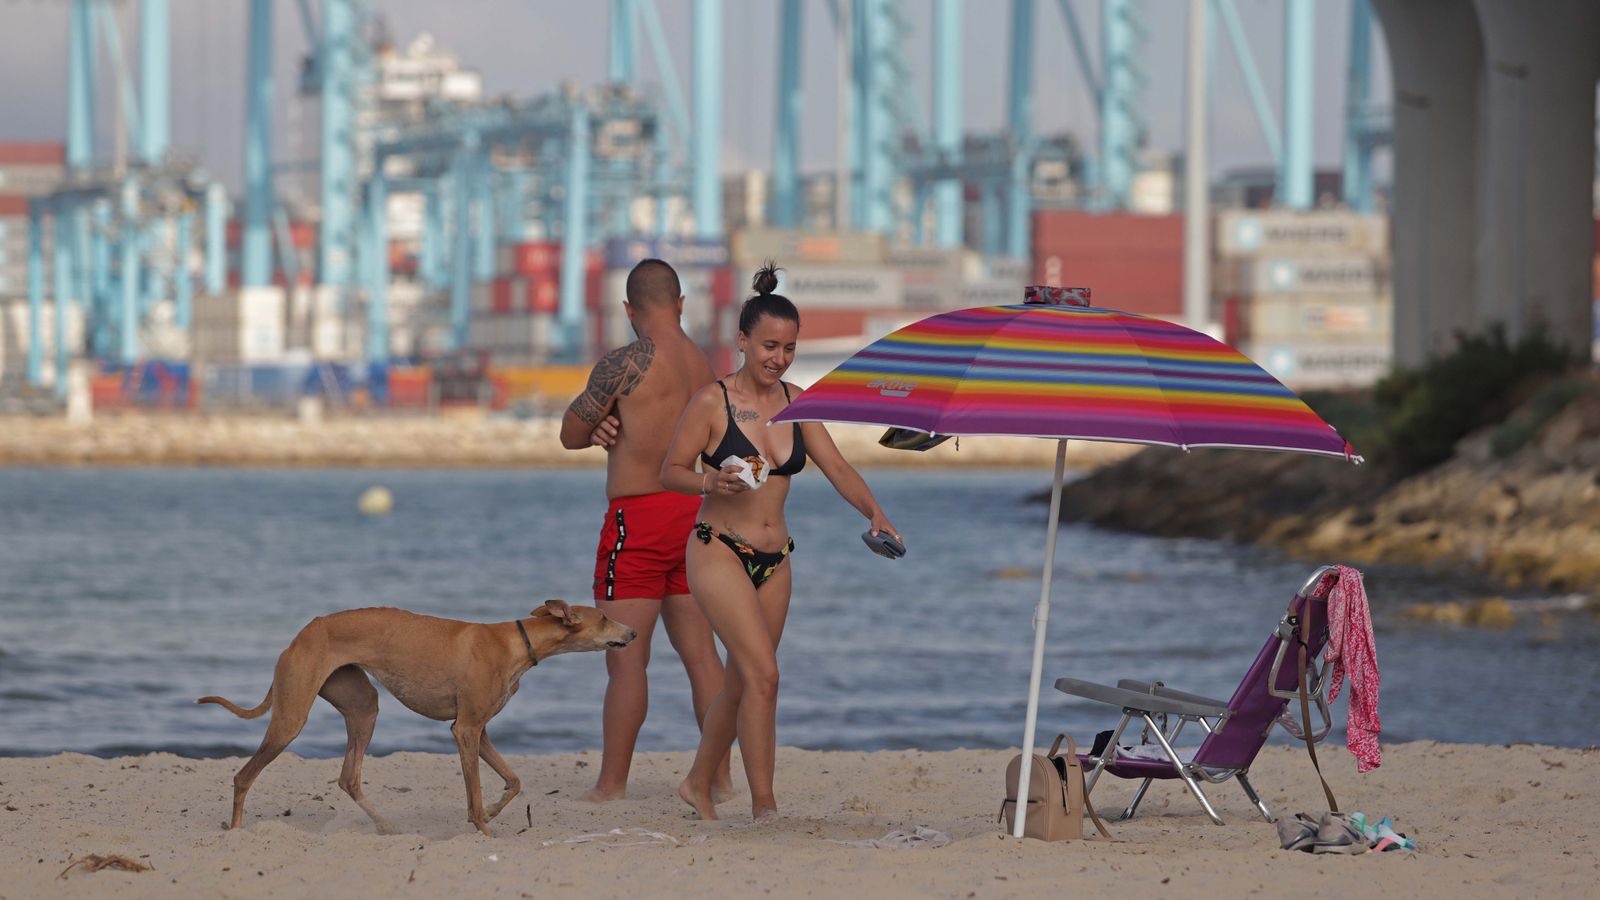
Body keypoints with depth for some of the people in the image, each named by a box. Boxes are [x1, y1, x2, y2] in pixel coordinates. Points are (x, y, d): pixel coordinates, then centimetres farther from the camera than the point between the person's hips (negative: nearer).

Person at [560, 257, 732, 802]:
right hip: (693, 512, 7)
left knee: (625, 657, -5)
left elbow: (571, 434, -4)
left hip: (638, 516, -7)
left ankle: (611, 785, -4)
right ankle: (718, 774, 12)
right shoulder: (704, 365, 9)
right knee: (699, 651, 10)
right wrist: (609, 430, 0)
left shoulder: (626, 363, -13)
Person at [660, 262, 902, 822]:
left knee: (742, 683, 14)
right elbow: (671, 471, -5)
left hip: (774, 560, 6)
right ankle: (764, 806, -14)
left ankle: (700, 784, 34)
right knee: (762, 673, -17)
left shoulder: (794, 403, 7)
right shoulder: (712, 402, -9)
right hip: (719, 551, -6)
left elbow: (836, 467, 3)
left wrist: (873, 512, -14)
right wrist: (712, 483, -25)